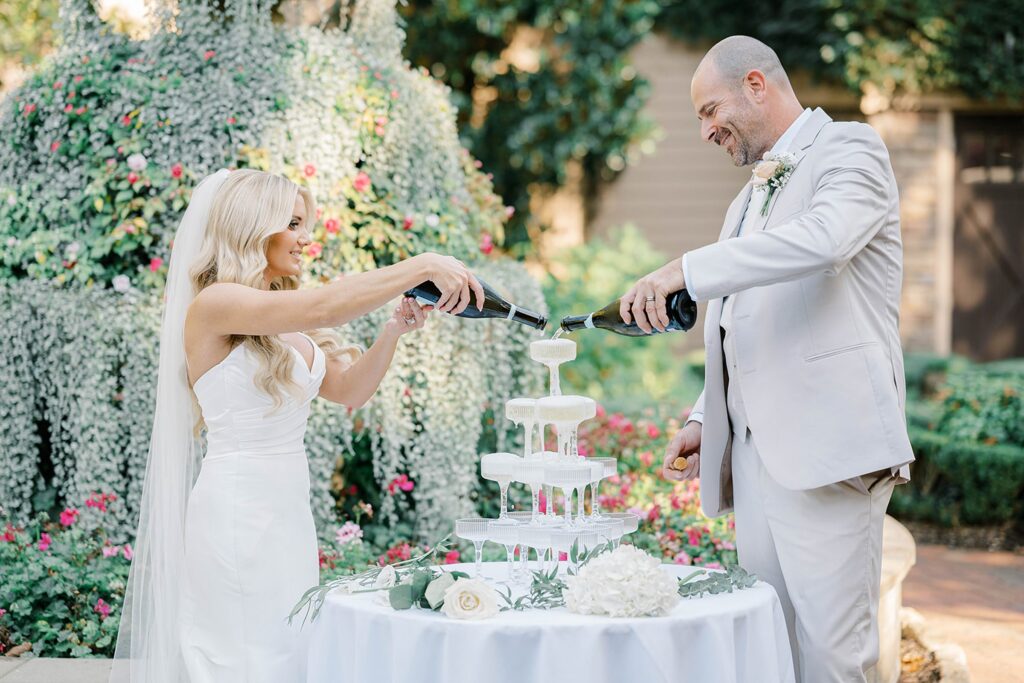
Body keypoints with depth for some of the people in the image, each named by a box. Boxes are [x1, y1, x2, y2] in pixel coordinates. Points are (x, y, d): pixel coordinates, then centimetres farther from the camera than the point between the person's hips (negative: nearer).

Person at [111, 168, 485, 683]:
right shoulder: (213, 306, -14)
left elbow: (348, 390, 14)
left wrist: (394, 331, -2)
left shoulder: (284, 326, 12)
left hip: (289, 510, 8)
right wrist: (423, 265, -25)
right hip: (237, 511, -8)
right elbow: (321, 307, -27)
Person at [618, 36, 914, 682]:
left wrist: (686, 270, -26)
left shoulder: (851, 149, 0)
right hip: (754, 453, 8)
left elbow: (824, 238, -23)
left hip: (827, 448, -8)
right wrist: (704, 421, 16)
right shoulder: (747, 203, 27)